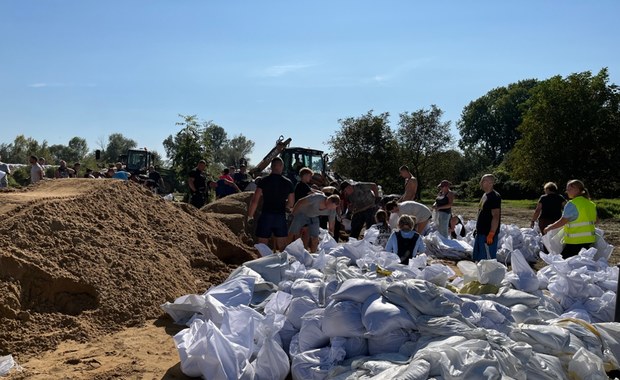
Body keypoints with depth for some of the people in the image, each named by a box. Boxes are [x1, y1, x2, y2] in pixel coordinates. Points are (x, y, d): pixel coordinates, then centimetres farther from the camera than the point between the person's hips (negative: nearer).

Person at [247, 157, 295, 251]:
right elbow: (291, 204, 8)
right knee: (282, 247, 11)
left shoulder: (264, 181, -5)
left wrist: (250, 216, 1)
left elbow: (255, 201, -9)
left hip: (266, 216, -2)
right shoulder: (288, 183, 1)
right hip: (281, 217, 2)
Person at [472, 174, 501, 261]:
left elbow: (495, 217, -21)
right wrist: (477, 229, 22)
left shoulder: (494, 197, -15)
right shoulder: (485, 195, 14)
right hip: (480, 233, 10)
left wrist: (491, 234, -24)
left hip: (488, 234, -10)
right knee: (478, 258, 16)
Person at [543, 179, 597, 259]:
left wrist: (549, 228, -3)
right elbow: (595, 220, 19)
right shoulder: (590, 204, 10)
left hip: (575, 241, -9)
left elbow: (562, 222, -15)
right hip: (589, 240, 9)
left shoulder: (572, 204, -15)